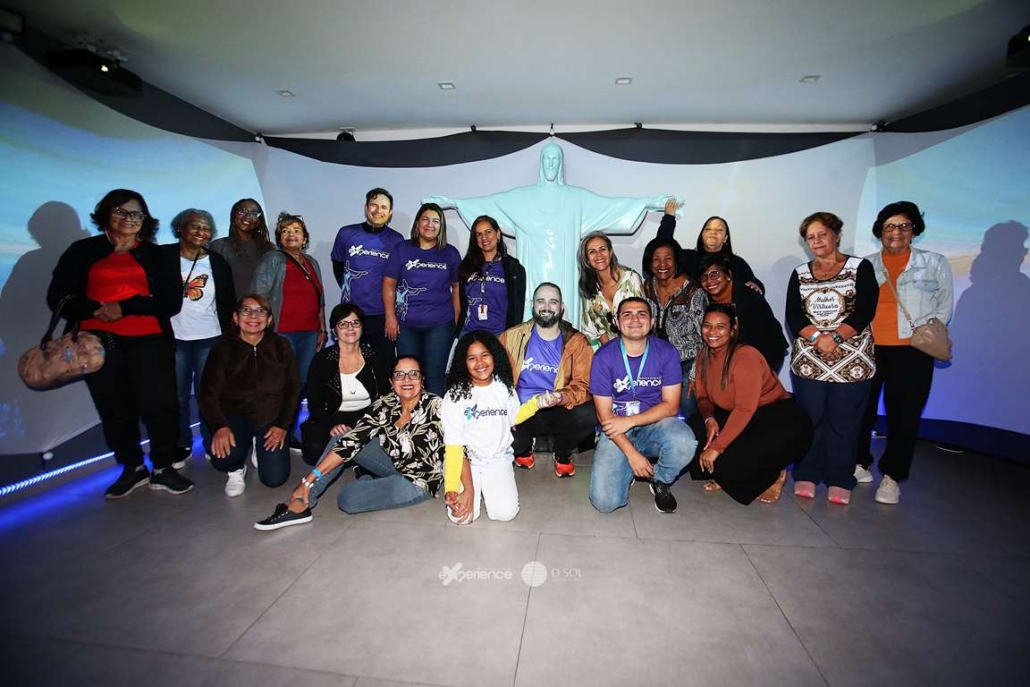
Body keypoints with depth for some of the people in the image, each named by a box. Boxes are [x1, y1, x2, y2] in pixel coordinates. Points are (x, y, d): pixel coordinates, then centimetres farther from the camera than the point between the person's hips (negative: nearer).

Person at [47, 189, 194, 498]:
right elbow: (58, 296, 4)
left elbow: (170, 302, -1)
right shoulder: (82, 251, 12)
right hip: (99, 342, 1)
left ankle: (163, 469, 7)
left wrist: (124, 307, -13)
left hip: (149, 341, -1)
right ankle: (132, 469, 21)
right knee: (114, 410, 7)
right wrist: (96, 309, -14)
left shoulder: (158, 256, 10)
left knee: (160, 405, -6)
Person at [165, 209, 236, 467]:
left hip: (209, 338, 1)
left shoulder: (217, 262, 5)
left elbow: (228, 302, 7)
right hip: (174, 339, 0)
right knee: (178, 396, 6)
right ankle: (182, 447, 19)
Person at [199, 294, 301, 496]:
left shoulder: (281, 347, -2)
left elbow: (293, 390, 1)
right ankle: (236, 469, 8)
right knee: (223, 455, -32)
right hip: (235, 417, -1)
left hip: (271, 419, 1)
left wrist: (282, 426, -8)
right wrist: (220, 426, -26)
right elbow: (208, 395, -8)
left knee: (275, 478, -9)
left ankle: (259, 448, 26)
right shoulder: (222, 349, -4)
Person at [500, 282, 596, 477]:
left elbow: (583, 384, -7)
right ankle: (523, 448, 12)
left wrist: (560, 398, -28)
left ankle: (562, 454, 7)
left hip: (558, 412, 0)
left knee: (588, 414, -30)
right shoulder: (511, 336, 3)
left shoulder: (577, 342, 0)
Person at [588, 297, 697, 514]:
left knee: (684, 443, -34)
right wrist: (631, 453, -17)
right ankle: (627, 470, 17)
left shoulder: (667, 352, -6)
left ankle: (660, 481, 2)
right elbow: (604, 414, -9)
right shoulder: (604, 356, -10)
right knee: (604, 501, -18)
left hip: (655, 424, 1)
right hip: (617, 431, -1)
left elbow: (670, 406, -7)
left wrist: (630, 421, -19)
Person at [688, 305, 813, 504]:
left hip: (783, 421, -7)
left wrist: (717, 447, -30)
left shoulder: (746, 355, -23)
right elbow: (703, 397, 5)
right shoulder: (704, 356, 0)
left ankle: (774, 475, 6)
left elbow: (745, 409, -29)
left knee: (728, 463, -25)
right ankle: (725, 477, 10)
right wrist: (709, 419, -18)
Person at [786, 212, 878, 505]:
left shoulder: (861, 268, 4)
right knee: (809, 419, 5)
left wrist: (835, 337, -17)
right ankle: (806, 475, 16)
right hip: (808, 360, 2)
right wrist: (818, 337, -14)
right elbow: (793, 317, 1)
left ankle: (840, 480, 16)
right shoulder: (800, 274, 11)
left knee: (844, 422, 3)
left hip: (852, 361, -2)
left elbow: (864, 313, -6)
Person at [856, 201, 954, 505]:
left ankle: (892, 476, 16)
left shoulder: (934, 262, 8)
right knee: (861, 409, 5)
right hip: (867, 348, 1)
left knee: (903, 414, 3)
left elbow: (944, 304, 11)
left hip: (912, 351, 0)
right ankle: (860, 463, 22)